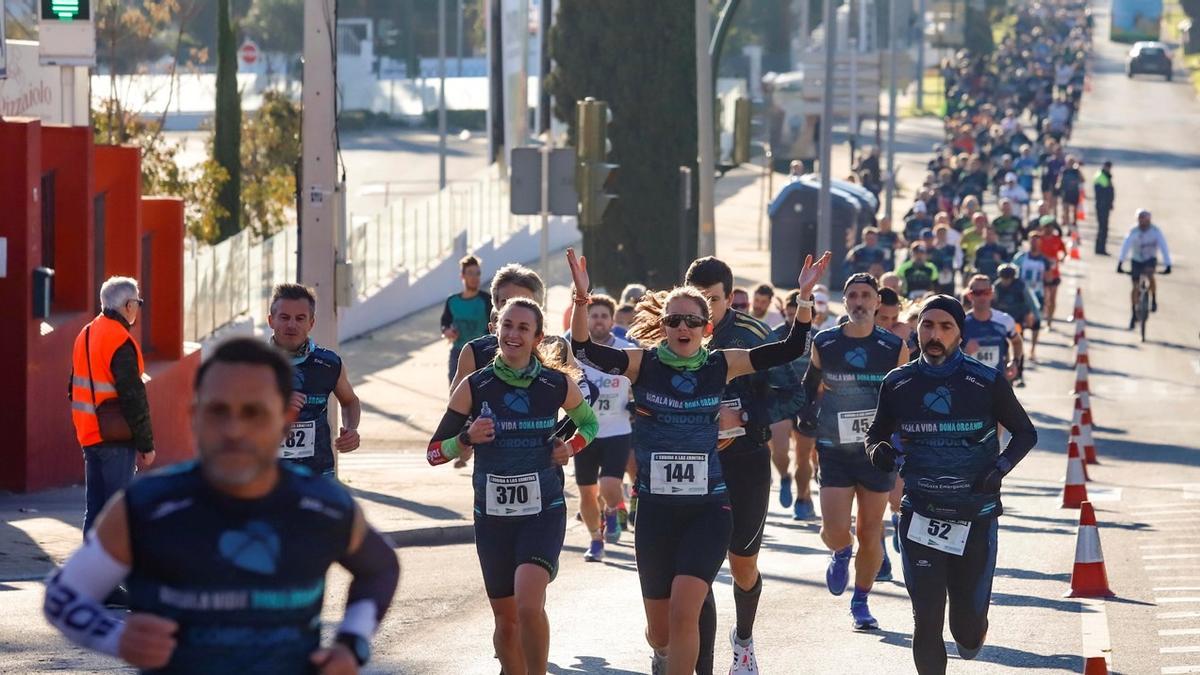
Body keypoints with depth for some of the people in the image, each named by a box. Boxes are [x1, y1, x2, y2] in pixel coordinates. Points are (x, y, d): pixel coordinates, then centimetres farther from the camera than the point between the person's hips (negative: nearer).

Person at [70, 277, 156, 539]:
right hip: (116, 438, -9)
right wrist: (146, 445, -12)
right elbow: (134, 397, -17)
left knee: (94, 506, 12)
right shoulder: (121, 342, -16)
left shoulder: (84, 336, 13)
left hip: (88, 436, 9)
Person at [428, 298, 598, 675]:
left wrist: (572, 447, -2)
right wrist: (467, 438, -19)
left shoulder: (558, 386, -3)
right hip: (492, 515, 2)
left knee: (529, 606, -23)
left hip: (543, 513, -2)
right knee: (506, 620, 10)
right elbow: (434, 452, 0)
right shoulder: (474, 387, -4)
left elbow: (589, 423, 18)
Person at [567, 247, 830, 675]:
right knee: (660, 629, 10)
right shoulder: (644, 364, -1)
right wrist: (581, 298, -31)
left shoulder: (721, 366, 2)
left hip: (708, 507, -1)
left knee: (684, 611, -20)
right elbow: (584, 349, -15)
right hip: (656, 508, 1)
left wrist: (804, 295, -12)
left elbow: (790, 349, 0)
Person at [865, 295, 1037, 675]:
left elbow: (1025, 433, 6)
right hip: (920, 517, 1)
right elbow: (876, 434, 15)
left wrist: (1000, 468, -12)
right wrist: (877, 450, -10)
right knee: (926, 620, -7)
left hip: (976, 519, -1)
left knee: (968, 627, 4)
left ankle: (972, 632, 41)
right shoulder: (898, 384, 1)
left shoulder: (986, 383, -5)